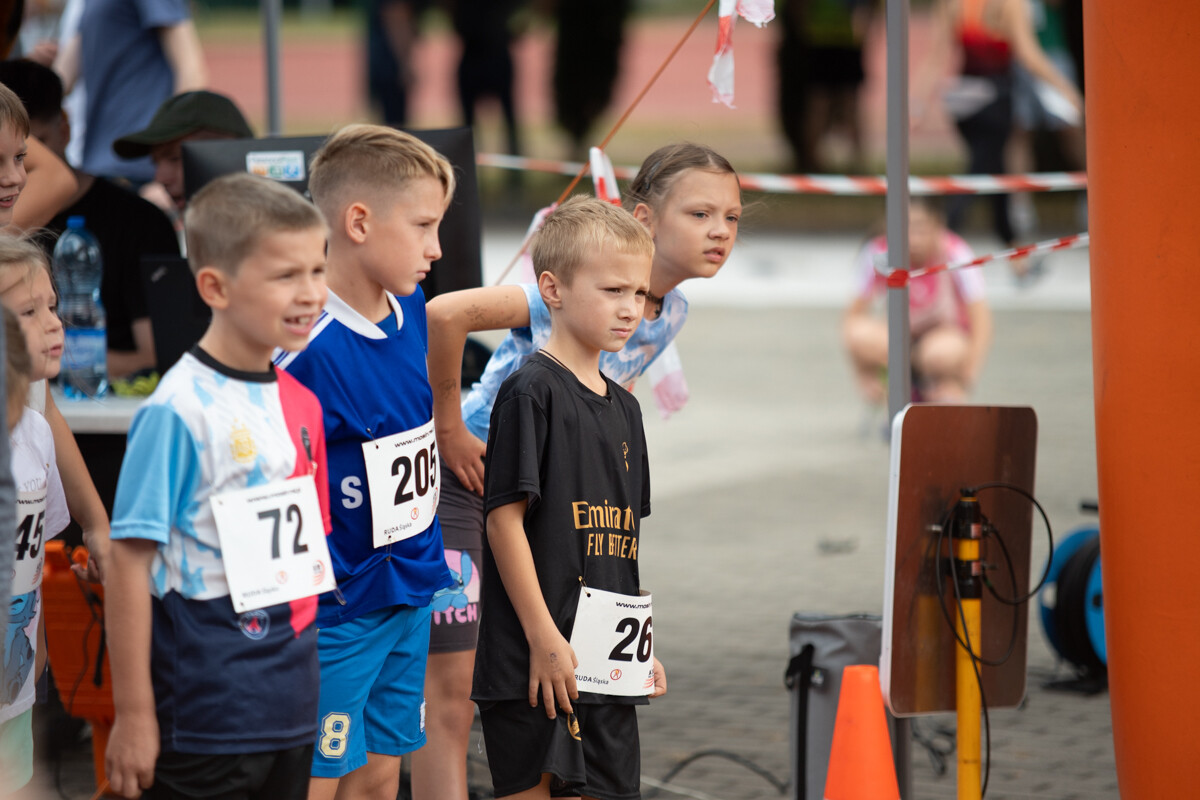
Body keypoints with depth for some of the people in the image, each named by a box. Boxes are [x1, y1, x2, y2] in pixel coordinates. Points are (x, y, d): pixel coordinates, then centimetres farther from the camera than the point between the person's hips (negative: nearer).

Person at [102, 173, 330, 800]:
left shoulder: (300, 402, 9)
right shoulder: (179, 411, -14)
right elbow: (130, 560, -14)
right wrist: (133, 713, -14)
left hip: (293, 708, 7)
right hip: (205, 720, -7)